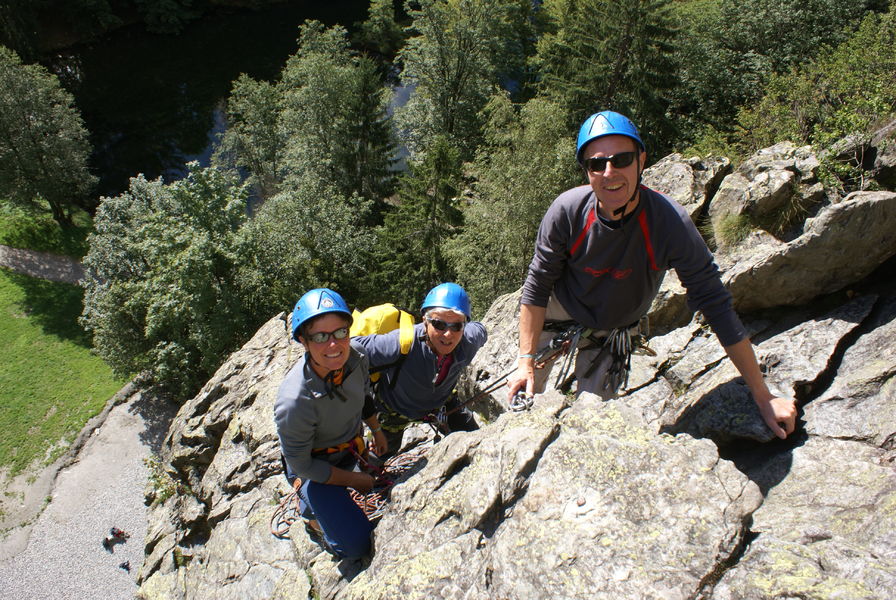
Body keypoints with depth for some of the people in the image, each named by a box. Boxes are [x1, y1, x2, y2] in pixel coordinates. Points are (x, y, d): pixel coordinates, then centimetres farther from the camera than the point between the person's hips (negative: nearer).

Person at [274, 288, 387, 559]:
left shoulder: (356, 359, -24)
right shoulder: (294, 402, -40)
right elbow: (301, 464, -25)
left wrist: (376, 430, 15)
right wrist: (357, 480, -15)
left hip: (350, 450, 6)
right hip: (313, 468, -6)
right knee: (356, 545, -9)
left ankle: (309, 503, 53)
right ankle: (314, 517, 17)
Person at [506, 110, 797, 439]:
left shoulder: (670, 222, -32)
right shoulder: (568, 211, -29)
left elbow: (717, 307, -26)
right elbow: (537, 286, -18)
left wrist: (764, 398, -22)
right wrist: (526, 360, -21)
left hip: (612, 332, 0)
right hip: (558, 313, 0)